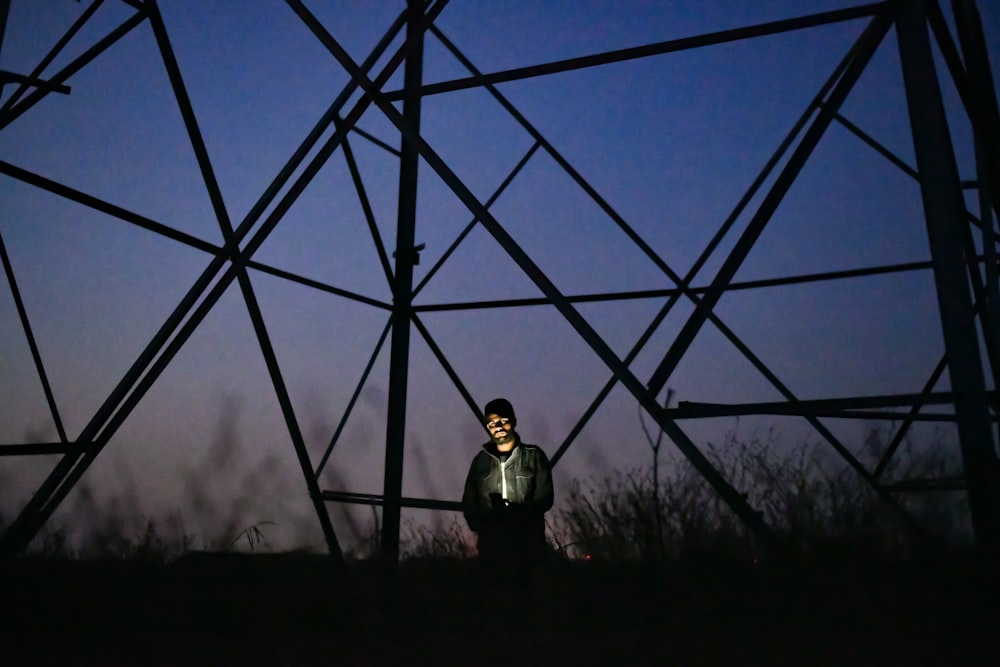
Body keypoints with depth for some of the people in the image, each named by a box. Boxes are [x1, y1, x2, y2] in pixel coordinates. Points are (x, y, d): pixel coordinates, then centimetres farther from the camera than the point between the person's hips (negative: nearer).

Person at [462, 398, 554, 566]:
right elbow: (469, 503, 11)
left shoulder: (534, 456, 6)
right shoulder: (480, 461, 11)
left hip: (528, 545, -1)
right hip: (491, 546, 1)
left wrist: (515, 514, -16)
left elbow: (545, 497, 0)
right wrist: (483, 526, -9)